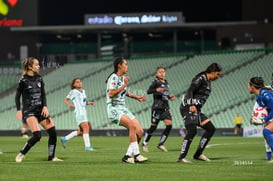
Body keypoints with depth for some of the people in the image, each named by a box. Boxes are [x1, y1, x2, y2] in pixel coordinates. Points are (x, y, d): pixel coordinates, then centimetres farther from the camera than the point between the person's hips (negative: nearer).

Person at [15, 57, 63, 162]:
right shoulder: (23, 80, -8)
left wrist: (45, 106, -3)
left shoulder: (39, 79, 8)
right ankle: (21, 155, -6)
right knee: (37, 135, -21)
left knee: (53, 133, -2)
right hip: (29, 111, -6)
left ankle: (51, 157, 11)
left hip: (40, 110, 6)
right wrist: (19, 110, -12)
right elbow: (17, 96, -3)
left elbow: (43, 94, 12)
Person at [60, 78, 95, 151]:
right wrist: (69, 104, -14)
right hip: (78, 112, -8)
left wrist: (89, 103, 8)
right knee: (86, 128, -18)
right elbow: (66, 99, 6)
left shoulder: (83, 91, 18)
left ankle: (65, 139, 21)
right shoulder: (73, 92, -1)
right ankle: (87, 146, -19)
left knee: (81, 131, 11)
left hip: (84, 112, 8)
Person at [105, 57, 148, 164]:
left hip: (123, 109, 9)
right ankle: (136, 155, -30)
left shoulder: (123, 78, 16)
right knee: (132, 125, -29)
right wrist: (124, 86, -22)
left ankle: (127, 156, 2)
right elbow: (111, 94, -24)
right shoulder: (114, 78, -11)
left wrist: (137, 97, 26)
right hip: (114, 109, -9)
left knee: (140, 131, -4)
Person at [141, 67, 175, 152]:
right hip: (157, 107, -7)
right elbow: (148, 91, -16)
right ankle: (144, 144, 11)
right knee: (153, 127, -3)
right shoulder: (156, 82, -5)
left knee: (169, 125, -7)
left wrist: (169, 97, 10)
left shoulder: (166, 83, 16)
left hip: (166, 107, 7)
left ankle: (161, 144, 1)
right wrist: (156, 90, -33)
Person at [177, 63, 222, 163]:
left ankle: (198, 154, 7)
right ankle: (182, 157, -18)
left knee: (211, 128, 4)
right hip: (188, 108, -10)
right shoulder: (201, 78, -11)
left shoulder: (208, 81, 17)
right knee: (192, 131, -21)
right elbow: (190, 91, -21)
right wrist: (191, 105, -32)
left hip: (196, 110, 10)